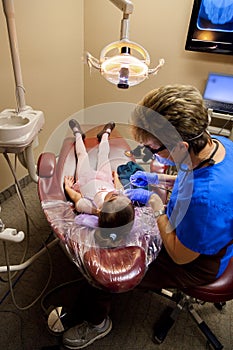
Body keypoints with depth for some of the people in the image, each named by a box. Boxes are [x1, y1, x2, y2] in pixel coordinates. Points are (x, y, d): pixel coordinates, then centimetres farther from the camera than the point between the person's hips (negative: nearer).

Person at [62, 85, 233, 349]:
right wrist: (158, 178, -5)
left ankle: (96, 324, 34)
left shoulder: (207, 198, -43)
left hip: (194, 264, -8)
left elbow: (180, 256, -25)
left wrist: (155, 203, -22)